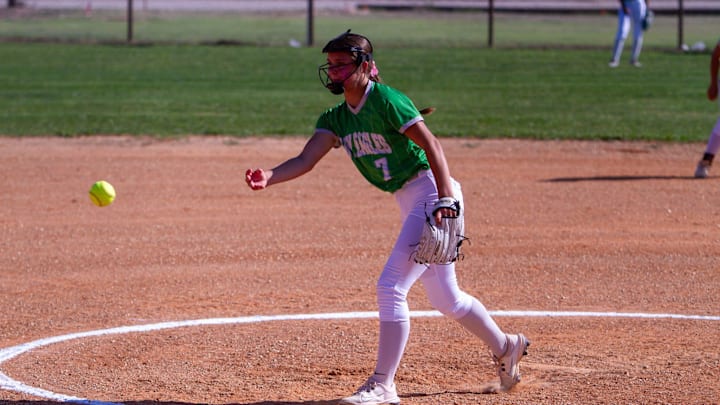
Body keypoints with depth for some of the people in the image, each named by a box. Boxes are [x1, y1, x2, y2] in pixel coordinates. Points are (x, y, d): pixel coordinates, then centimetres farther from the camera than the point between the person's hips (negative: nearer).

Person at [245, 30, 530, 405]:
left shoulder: (386, 100, -14)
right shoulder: (336, 119, 10)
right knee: (444, 299, 19)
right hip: (408, 202, 9)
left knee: (390, 287, -14)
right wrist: (269, 177, -23)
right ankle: (506, 347, 40)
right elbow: (305, 160, -3)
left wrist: (445, 200, -28)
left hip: (431, 192, -9)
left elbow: (431, 145, -19)